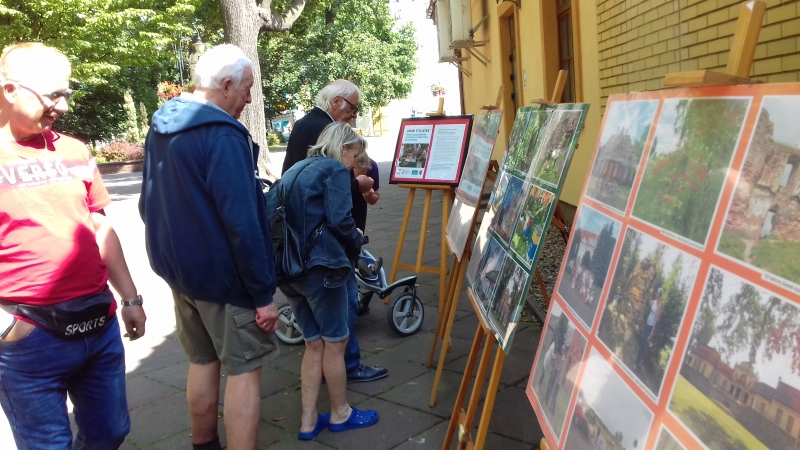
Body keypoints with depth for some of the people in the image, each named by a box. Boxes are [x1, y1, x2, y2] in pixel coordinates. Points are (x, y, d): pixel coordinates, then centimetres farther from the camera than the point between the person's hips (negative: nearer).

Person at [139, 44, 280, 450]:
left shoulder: (161, 128, 8)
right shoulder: (222, 135, -20)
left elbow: (148, 205, 16)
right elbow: (241, 222, -24)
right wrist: (263, 293, -19)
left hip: (178, 269, 9)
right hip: (223, 275, -8)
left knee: (202, 361, 20)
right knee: (242, 370, 2)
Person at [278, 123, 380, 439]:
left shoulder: (293, 171, 19)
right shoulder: (335, 170, -4)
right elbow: (339, 220, -15)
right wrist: (356, 241, 3)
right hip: (318, 265, -8)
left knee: (314, 344, 17)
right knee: (335, 342, 10)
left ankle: (308, 421, 21)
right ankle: (340, 414, 25)